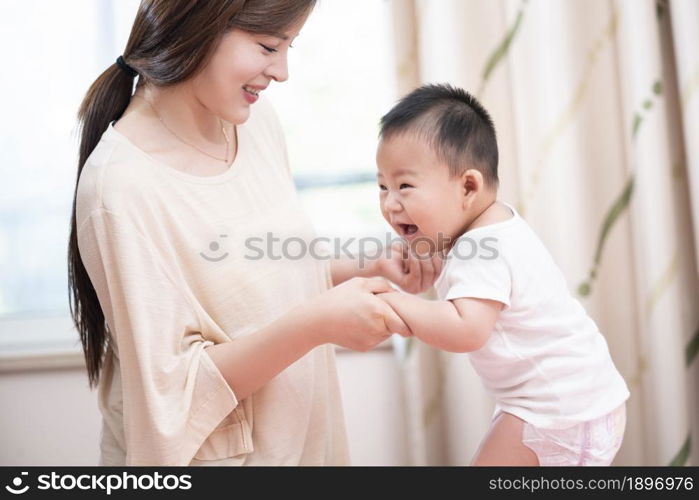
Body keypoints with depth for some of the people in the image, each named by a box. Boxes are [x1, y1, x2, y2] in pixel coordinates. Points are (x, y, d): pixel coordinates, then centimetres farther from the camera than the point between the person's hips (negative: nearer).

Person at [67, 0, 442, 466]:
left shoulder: (257, 119, -4)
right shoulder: (124, 186, -25)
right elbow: (172, 394, -21)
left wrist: (367, 270, -6)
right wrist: (318, 324, -29)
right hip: (205, 451, -6)